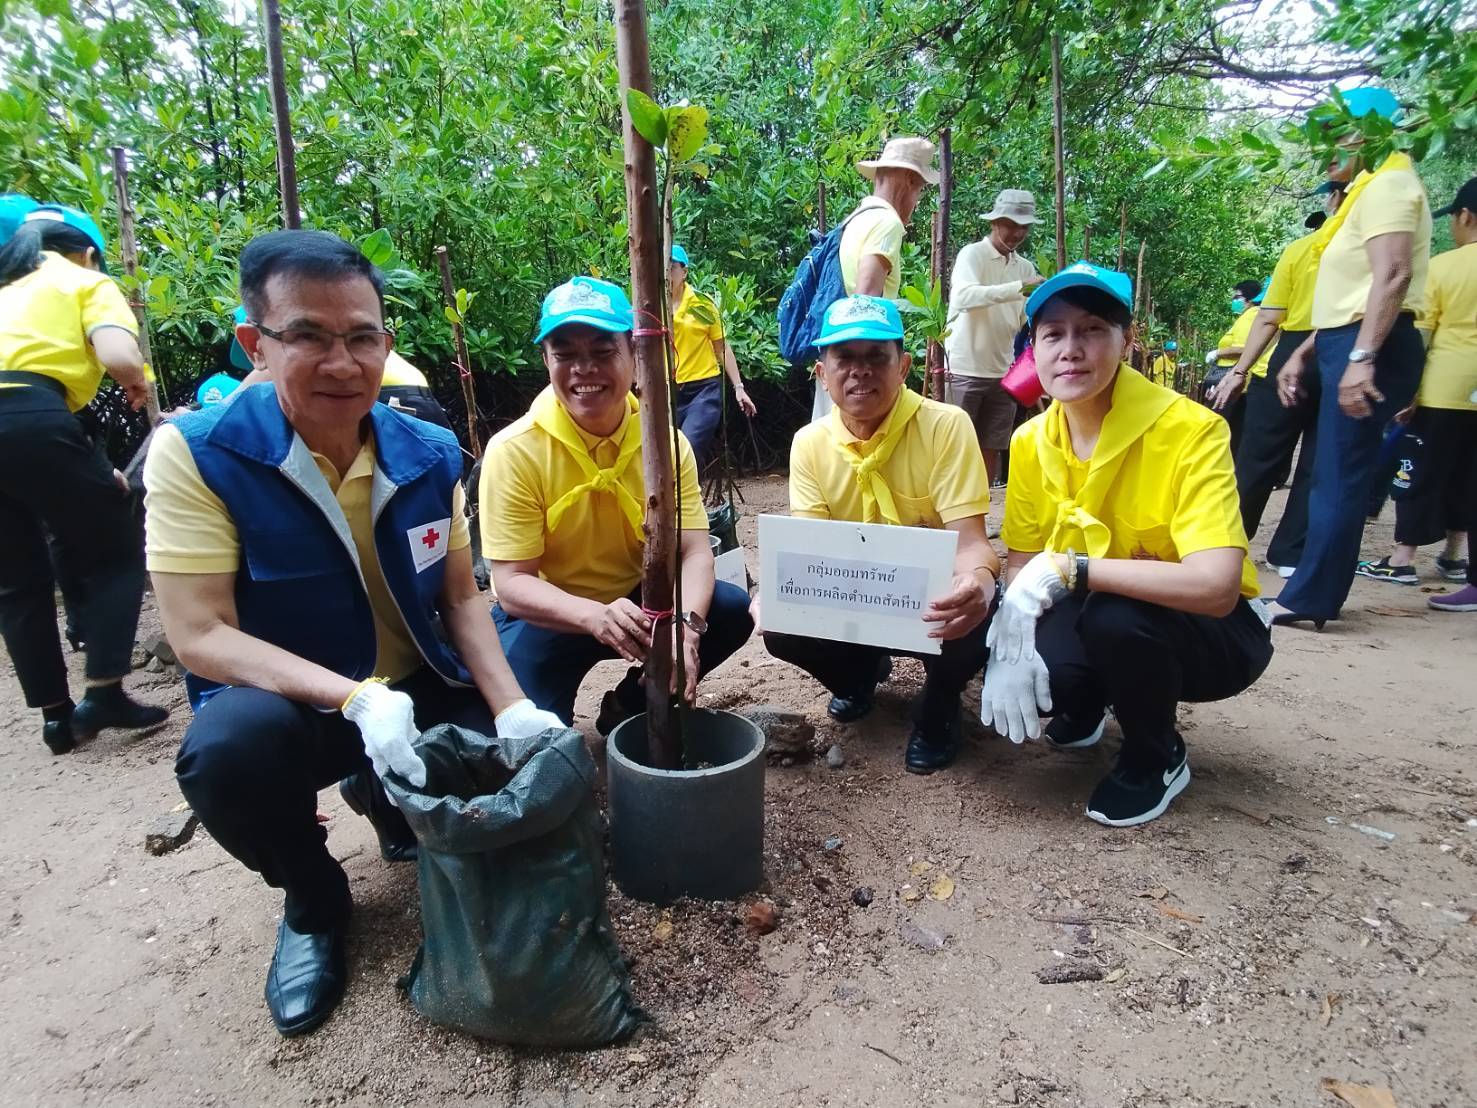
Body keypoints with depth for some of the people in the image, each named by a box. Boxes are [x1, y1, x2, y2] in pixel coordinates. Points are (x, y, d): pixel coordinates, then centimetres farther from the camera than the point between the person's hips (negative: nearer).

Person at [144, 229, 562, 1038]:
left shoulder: (429, 454, -7)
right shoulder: (195, 453, -18)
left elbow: (461, 598, -1)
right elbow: (199, 636, -22)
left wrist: (509, 707, -15)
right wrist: (358, 699, -35)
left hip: (420, 691, 4)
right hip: (284, 704, -3)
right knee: (227, 749, -35)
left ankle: (388, 802, 23)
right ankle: (312, 904, 0)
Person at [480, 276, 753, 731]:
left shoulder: (665, 440, -10)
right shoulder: (514, 450, -19)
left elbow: (693, 551, -15)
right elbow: (511, 583, -21)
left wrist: (685, 622, -38)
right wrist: (596, 616, -41)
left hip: (638, 601, 4)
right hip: (546, 615, -3)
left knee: (731, 610, -19)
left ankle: (629, 705, 5)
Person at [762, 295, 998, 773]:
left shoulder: (946, 426, -19)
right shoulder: (810, 444, -7)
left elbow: (969, 539, -23)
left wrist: (978, 582, -48)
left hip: (933, 596, -3)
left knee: (976, 616, -36)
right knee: (781, 628, -24)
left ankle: (938, 706, 2)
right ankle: (861, 673, 14)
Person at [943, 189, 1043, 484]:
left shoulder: (1026, 267, 11)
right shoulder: (972, 254, -5)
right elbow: (964, 297, -24)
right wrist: (1017, 288, -33)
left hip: (1003, 371, 6)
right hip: (965, 369, -5)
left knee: (992, 448, 9)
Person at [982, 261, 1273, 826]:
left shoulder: (1189, 430, -25)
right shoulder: (1031, 441, -7)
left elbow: (1216, 587, -35)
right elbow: (1021, 562, -2)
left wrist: (1069, 568, -34)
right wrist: (1012, 636, -21)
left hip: (1215, 631, -4)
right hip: (1094, 620, 4)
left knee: (1115, 616, -35)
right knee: (1025, 662, -25)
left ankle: (1157, 759, -2)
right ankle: (1084, 707, 15)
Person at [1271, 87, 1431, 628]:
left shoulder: (1387, 184, -7)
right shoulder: (1367, 191, 24)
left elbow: (1392, 277, -21)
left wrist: (1361, 359, -28)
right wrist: (1302, 354, 20)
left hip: (1369, 348, -10)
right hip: (1349, 344, 10)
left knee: (1339, 477, -9)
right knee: (1332, 476, 10)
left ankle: (1309, 599, -5)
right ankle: (1311, 592, 16)